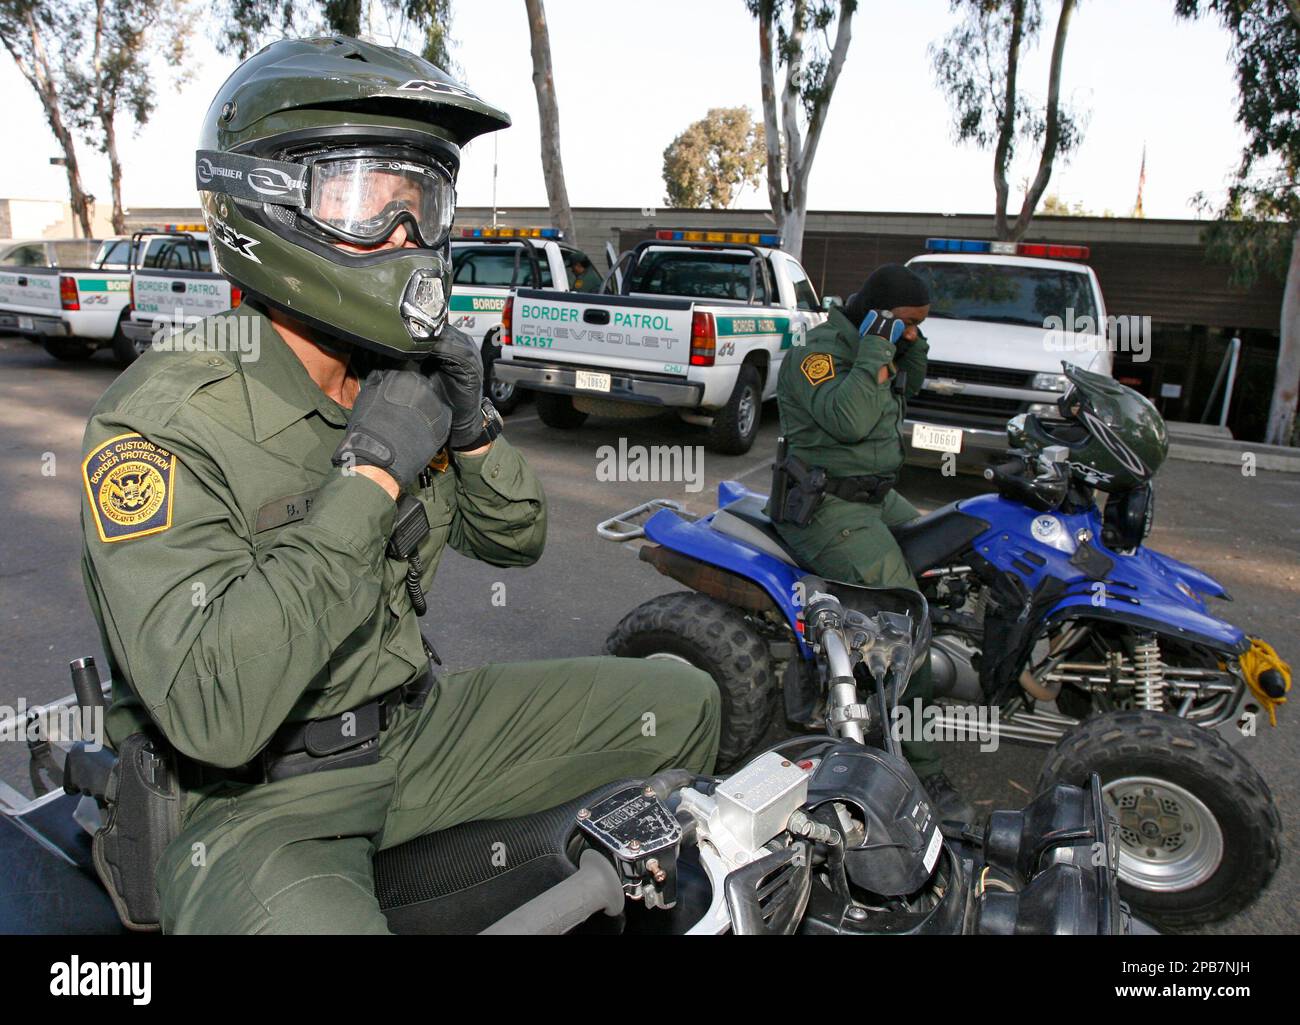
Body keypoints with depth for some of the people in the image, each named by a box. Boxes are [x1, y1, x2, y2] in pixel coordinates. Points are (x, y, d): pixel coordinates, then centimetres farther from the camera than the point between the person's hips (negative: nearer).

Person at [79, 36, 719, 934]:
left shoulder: (401, 377, 2)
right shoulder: (161, 426, -20)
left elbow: (516, 540, 11)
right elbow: (213, 713, -31)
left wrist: (473, 430, -9)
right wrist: (371, 476, -27)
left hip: (415, 730, 7)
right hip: (251, 800, -6)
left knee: (682, 704, 6)